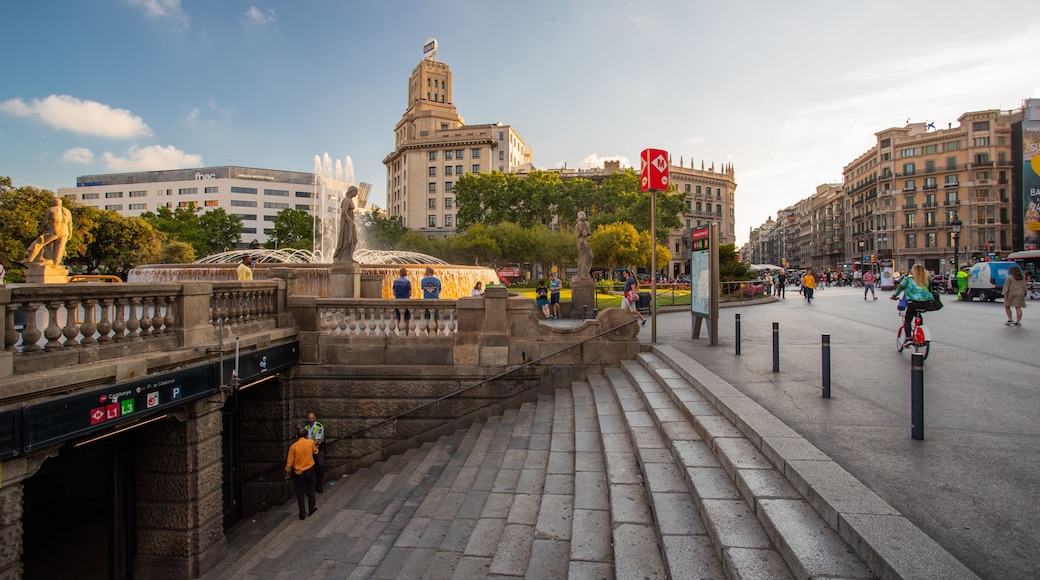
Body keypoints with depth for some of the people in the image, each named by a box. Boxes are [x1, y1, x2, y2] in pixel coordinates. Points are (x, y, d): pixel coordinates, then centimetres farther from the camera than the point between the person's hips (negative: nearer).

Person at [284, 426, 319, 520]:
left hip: (298, 472, -1)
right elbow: (315, 451, 12)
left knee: (300, 493, 11)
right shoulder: (310, 442, -9)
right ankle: (311, 509, 28)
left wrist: (287, 472, 6)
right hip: (310, 470, 1)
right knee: (310, 490, 18)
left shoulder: (293, 446, -13)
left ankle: (302, 514, 16)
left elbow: (290, 462, -8)